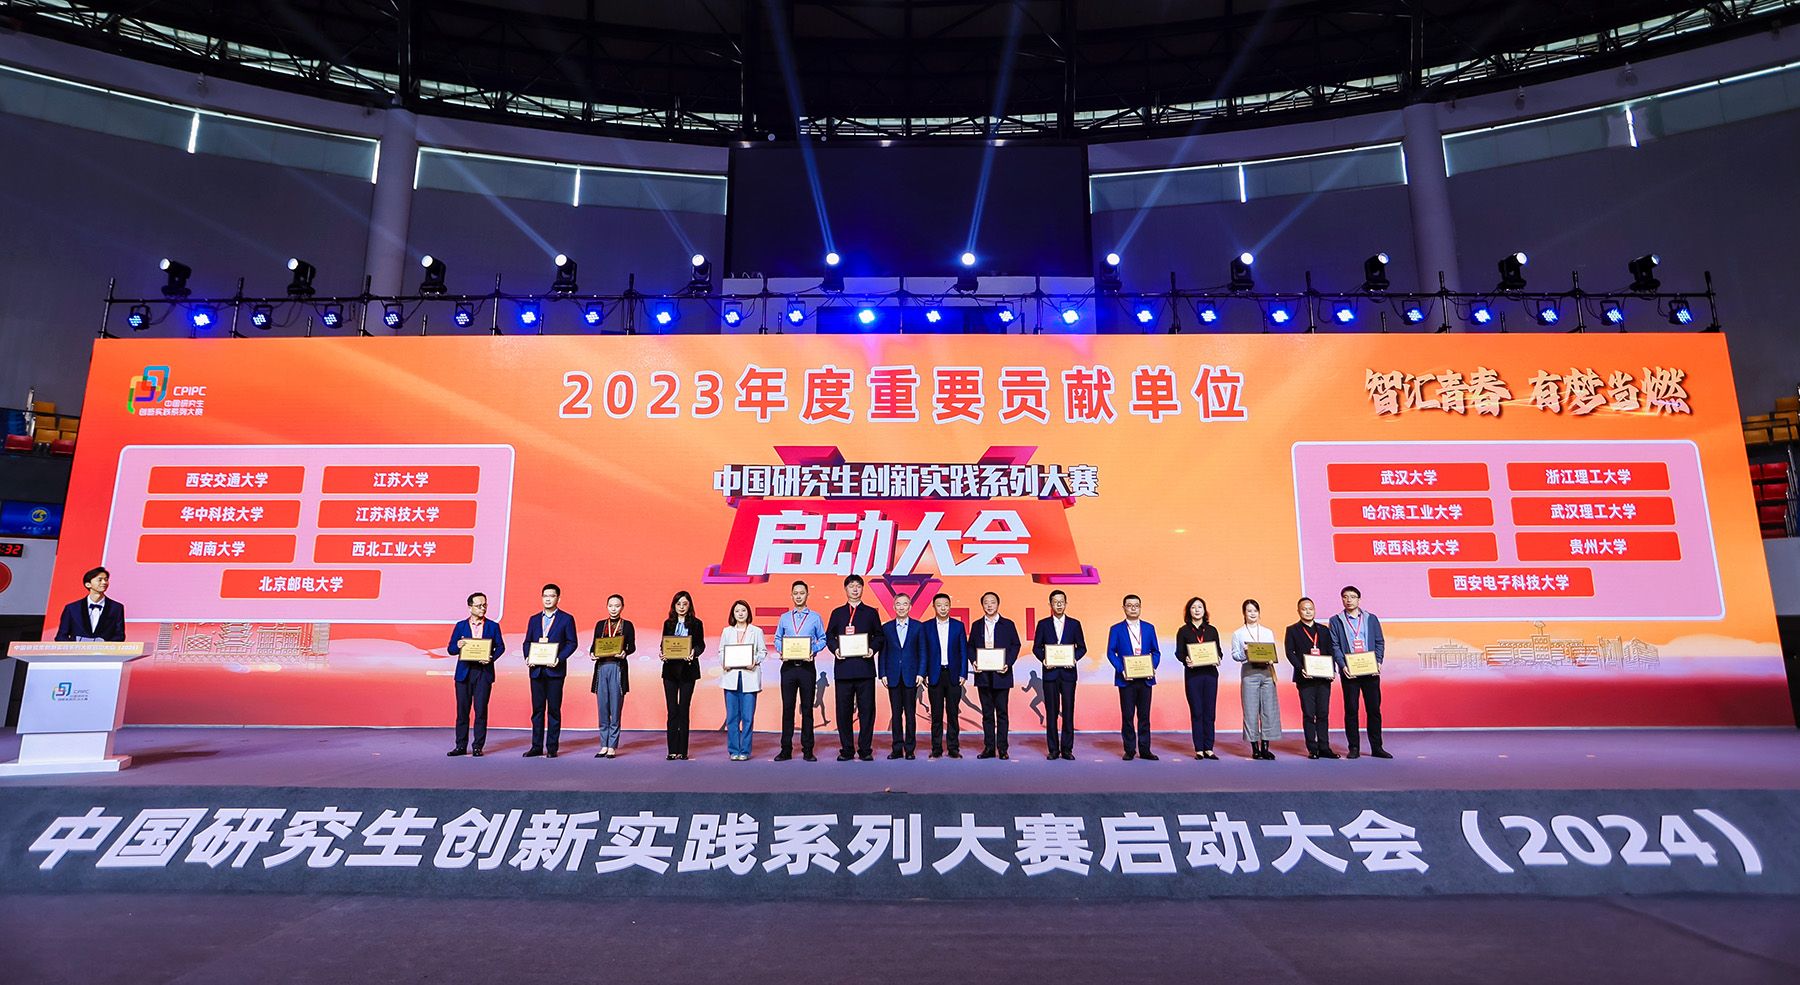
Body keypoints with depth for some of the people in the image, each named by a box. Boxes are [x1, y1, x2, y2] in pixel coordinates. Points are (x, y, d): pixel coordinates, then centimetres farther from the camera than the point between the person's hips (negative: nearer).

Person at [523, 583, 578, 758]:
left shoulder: (566, 619, 2)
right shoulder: (534, 619, 15)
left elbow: (571, 643, -2)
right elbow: (527, 642, 15)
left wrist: (559, 658, -16)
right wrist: (528, 657, -4)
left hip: (555, 670, -4)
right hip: (536, 670, 4)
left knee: (554, 709, 0)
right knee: (537, 709, 7)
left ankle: (552, 747, 5)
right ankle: (536, 746, 13)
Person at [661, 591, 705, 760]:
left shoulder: (696, 624, 2)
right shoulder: (668, 623, 10)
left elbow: (701, 645, 1)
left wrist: (694, 652, -20)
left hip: (688, 669, -2)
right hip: (670, 669, 2)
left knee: (684, 710, 1)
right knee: (672, 710, 2)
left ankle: (682, 750, 6)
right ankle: (673, 750, 5)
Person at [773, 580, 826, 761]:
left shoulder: (815, 617, 5)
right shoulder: (784, 618, 11)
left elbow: (822, 639, 6)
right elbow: (777, 639, 15)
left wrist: (814, 650, -11)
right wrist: (780, 651, -4)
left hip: (807, 666, -1)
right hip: (788, 666, 2)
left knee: (807, 709, 2)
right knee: (787, 708, 2)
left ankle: (808, 750, 8)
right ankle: (786, 749, 8)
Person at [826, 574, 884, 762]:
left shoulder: (871, 612, 12)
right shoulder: (837, 613, 14)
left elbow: (879, 636, 10)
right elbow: (829, 636, 12)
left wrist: (873, 649, -8)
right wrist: (835, 649, -6)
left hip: (865, 667, -1)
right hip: (843, 667, 1)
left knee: (866, 710, -1)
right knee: (844, 710, 2)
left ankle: (865, 750, 7)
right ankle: (846, 750, 11)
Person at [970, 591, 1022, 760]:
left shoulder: (1008, 624, 4)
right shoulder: (976, 626, 10)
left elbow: (1015, 645, 3)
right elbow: (970, 646, 12)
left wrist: (1008, 663, -9)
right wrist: (973, 662, -6)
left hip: (1001, 674, -2)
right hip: (983, 675, 2)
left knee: (1002, 712, 1)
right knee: (987, 713, 6)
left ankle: (1002, 749, 7)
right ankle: (989, 748, 12)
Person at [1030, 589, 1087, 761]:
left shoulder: (1074, 624, 7)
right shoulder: (1043, 624, 6)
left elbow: (1082, 647, 8)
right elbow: (1036, 647, 7)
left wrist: (1074, 659, -10)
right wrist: (1043, 660, -10)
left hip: (1068, 673, 0)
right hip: (1050, 672, 0)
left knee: (1068, 711, 0)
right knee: (1051, 712, 2)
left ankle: (1067, 749, 7)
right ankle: (1053, 749, 8)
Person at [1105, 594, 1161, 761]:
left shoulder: (1149, 628, 11)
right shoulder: (1116, 629, 4)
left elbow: (1156, 651, 10)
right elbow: (1111, 652, 0)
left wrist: (1153, 667, -7)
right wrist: (1121, 670, -13)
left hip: (1145, 678, 2)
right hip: (1126, 678, -2)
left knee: (1144, 715, 6)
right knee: (1127, 715, 1)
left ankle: (1144, 750, 12)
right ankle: (1129, 750, 9)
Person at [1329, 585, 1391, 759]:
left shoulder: (1371, 619, 12)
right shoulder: (1336, 621, 6)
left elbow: (1380, 642, 9)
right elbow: (1334, 646, 1)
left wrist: (1378, 662, -6)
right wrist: (1342, 666, -11)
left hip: (1371, 671, 1)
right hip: (1349, 671, -1)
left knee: (1374, 709, 3)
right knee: (1351, 710, 0)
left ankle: (1376, 747, 11)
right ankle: (1354, 748, 6)